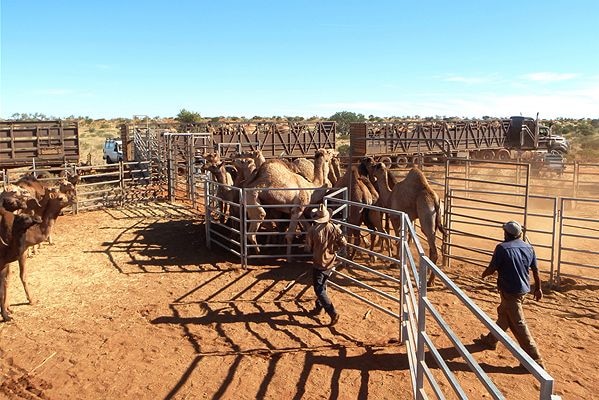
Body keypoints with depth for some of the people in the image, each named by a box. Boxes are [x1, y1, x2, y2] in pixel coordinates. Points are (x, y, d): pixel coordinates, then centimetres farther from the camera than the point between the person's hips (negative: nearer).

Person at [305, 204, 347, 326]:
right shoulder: (334, 228, -8)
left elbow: (308, 248, -8)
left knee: (319, 290, 1)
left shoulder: (312, 230, -16)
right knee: (322, 286, 23)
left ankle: (333, 313, -8)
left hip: (318, 263, -5)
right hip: (330, 262, 5)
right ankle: (319, 307, 34)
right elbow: (343, 243, -4)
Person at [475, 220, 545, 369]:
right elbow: (536, 271, 8)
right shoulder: (529, 248, 2)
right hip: (523, 289, 8)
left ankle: (536, 359, 2)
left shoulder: (502, 248, -17)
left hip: (510, 292, -8)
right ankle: (491, 340, 42)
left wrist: (484, 274, 8)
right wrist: (538, 288, 19)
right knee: (503, 313, 25)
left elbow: (492, 269, -14)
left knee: (519, 325, -2)